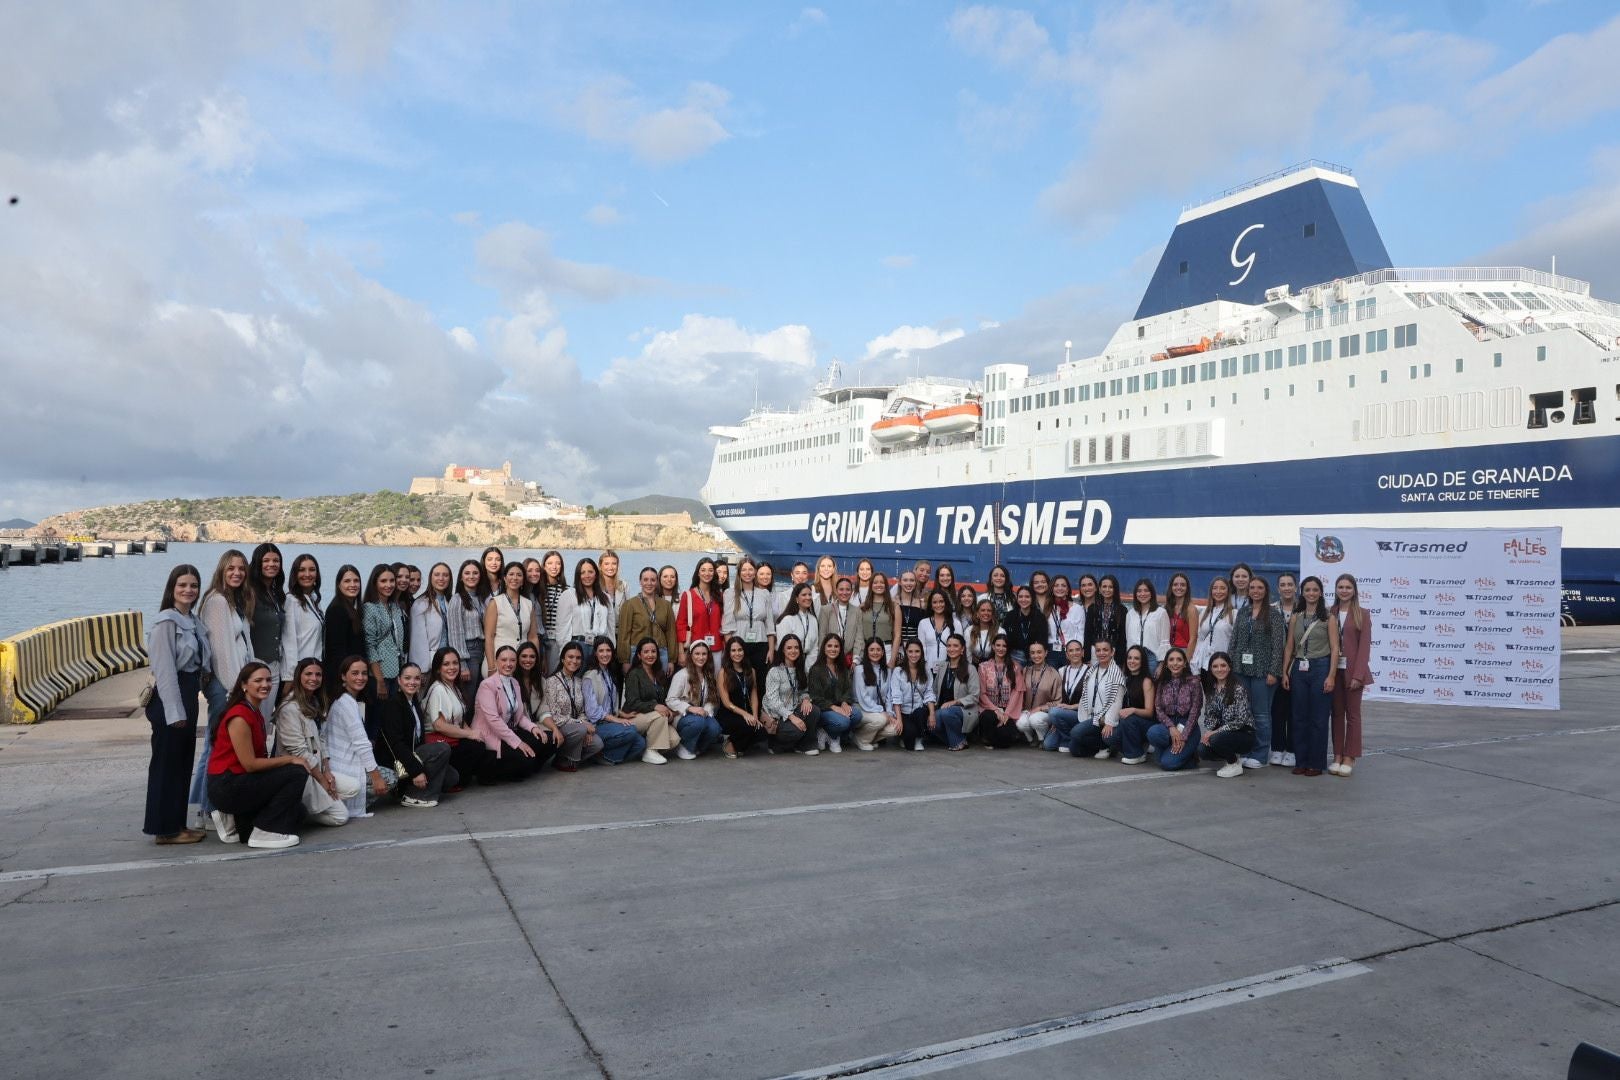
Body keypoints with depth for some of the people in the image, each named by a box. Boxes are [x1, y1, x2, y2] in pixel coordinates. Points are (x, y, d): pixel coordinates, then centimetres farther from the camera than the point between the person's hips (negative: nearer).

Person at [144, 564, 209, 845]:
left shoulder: (193, 621, 12)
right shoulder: (166, 621, -12)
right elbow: (165, 670, -16)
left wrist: (188, 707, 11)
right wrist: (174, 711, -18)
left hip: (188, 696, 8)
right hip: (169, 699, -8)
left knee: (183, 764, 13)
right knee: (166, 765, 0)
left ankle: (177, 824, 23)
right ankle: (164, 829, 9)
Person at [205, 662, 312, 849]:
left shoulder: (256, 712, 11)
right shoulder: (239, 716, -18)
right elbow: (249, 764, -20)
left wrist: (283, 759, -6)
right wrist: (289, 759, -14)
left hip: (241, 781, 9)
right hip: (225, 786, -9)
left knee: (296, 811, 5)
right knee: (296, 773, -18)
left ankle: (236, 820, 13)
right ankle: (264, 832, -9)